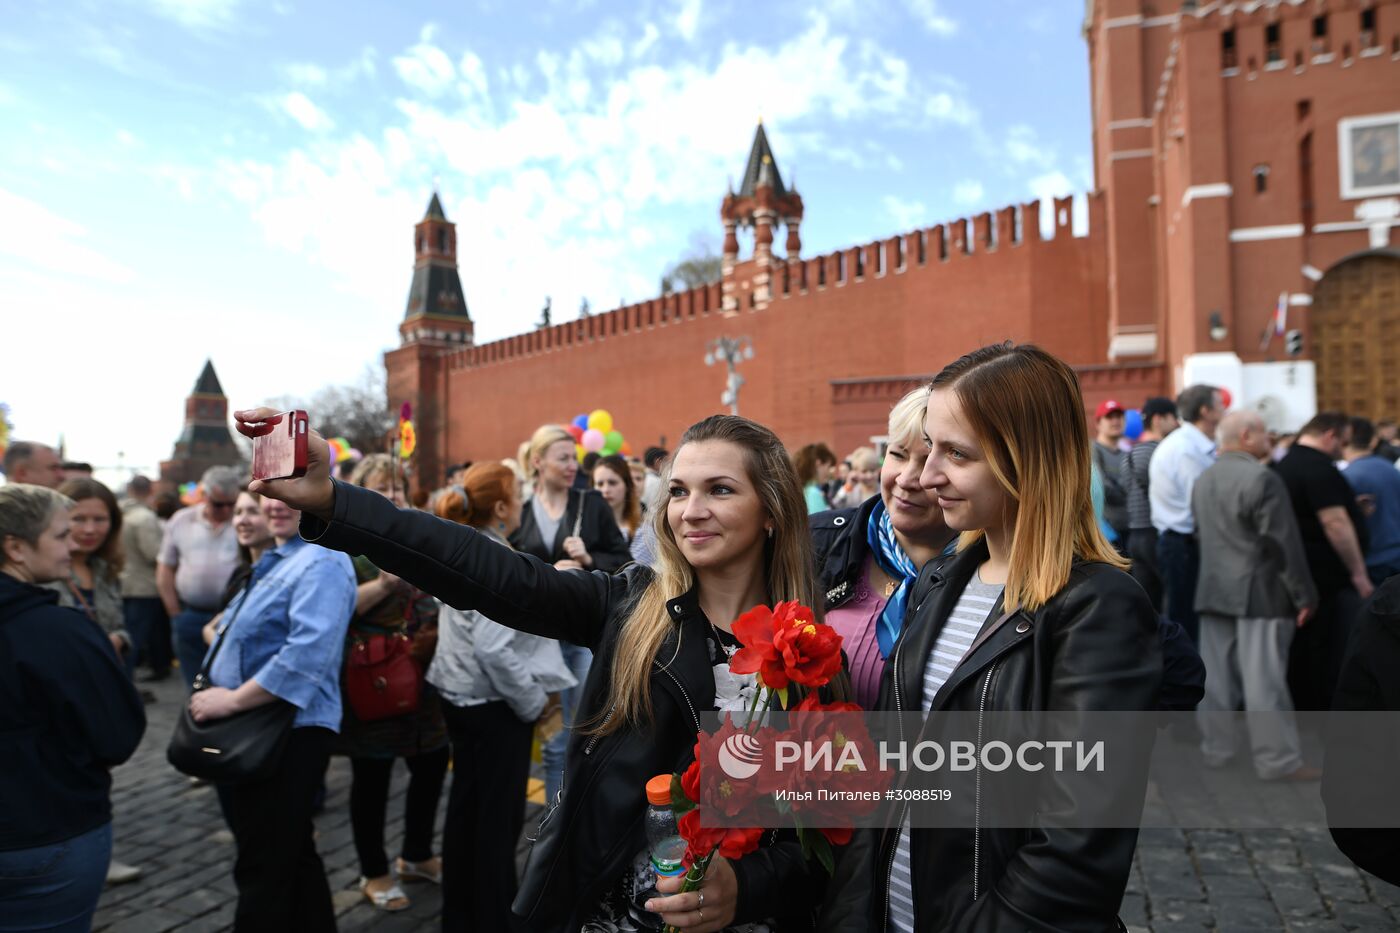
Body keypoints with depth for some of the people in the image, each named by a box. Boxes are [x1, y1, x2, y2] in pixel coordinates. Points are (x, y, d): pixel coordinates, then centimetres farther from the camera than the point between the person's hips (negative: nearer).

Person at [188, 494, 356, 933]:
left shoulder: (321, 562, -19)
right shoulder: (275, 560, 13)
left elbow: (308, 652, -31)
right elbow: (246, 636, 24)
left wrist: (232, 700, -25)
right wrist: (216, 692, 9)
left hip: (289, 733, -10)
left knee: (263, 868, 3)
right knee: (291, 855, 21)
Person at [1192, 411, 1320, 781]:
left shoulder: (1203, 480, 11)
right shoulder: (1261, 479, -16)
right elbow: (1283, 544, -15)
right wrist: (1303, 595, -8)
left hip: (1213, 591, 8)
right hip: (1259, 594, -7)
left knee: (1217, 676, 11)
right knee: (1264, 679, -1)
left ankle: (1215, 749, 19)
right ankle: (1278, 760, 7)